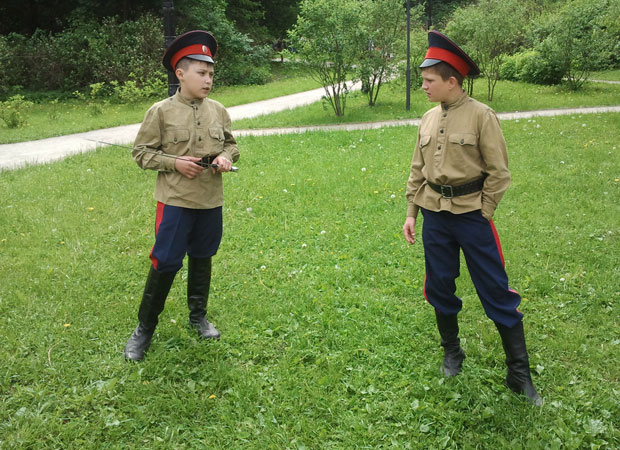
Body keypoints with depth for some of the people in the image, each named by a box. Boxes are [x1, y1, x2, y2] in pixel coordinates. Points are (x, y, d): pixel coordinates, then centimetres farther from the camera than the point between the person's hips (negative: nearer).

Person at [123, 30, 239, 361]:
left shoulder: (218, 111, 2)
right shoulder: (161, 111, -8)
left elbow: (231, 145, 14)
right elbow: (141, 152, -4)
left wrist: (225, 157, -8)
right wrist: (174, 163, -17)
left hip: (210, 202, 4)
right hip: (175, 201, -4)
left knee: (202, 259, 17)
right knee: (165, 263, -1)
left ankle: (198, 316, 35)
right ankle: (144, 328, 16)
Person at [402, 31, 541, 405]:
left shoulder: (481, 115, -10)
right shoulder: (429, 119, 6)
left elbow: (498, 172, -8)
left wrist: (481, 215, -8)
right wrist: (412, 213, 10)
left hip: (471, 215, -5)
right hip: (435, 216, 5)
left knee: (496, 292, 1)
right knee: (440, 287, 13)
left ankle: (519, 374, 11)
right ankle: (452, 353, 35)